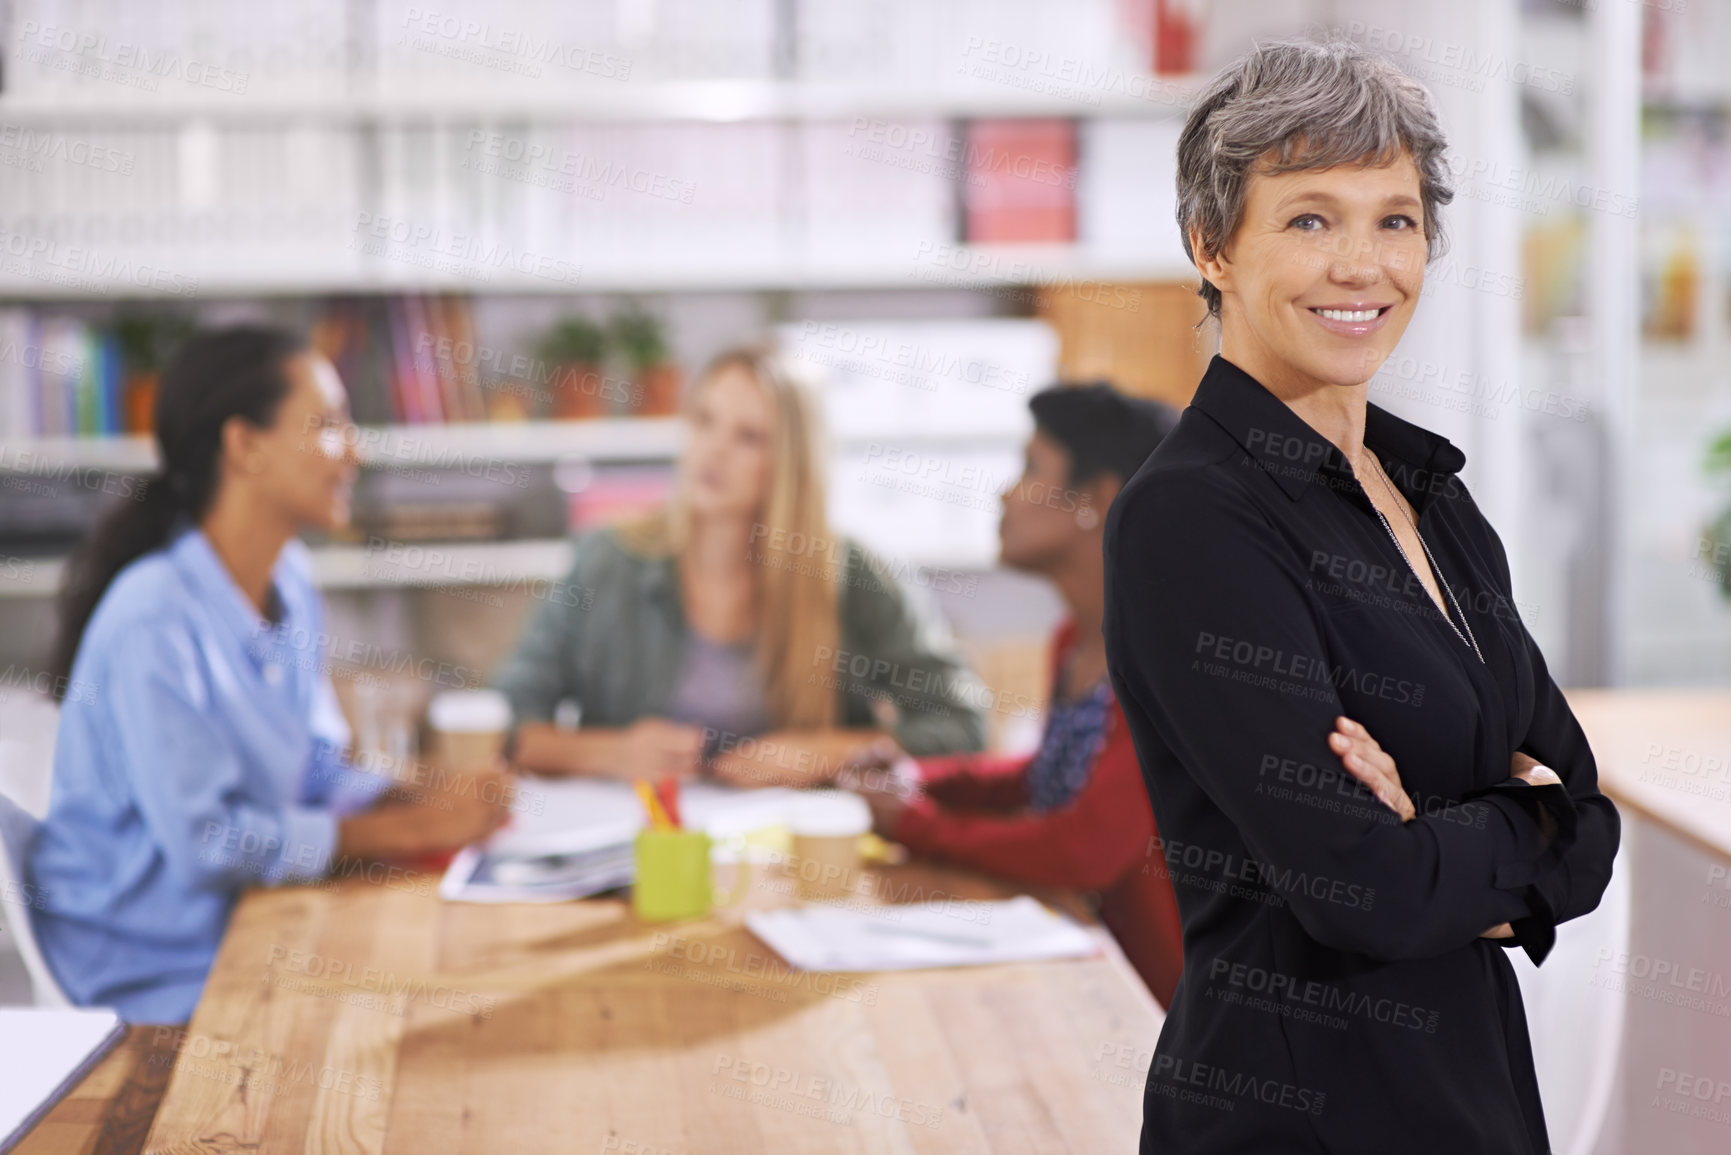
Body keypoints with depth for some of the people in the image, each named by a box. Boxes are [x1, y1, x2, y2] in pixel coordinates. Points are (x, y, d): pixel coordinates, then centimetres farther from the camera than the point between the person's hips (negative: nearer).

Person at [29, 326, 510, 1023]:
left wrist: (424, 801, -9)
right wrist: (409, 828, -19)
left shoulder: (290, 582, 7)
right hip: (151, 962, -8)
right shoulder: (154, 618, -22)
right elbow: (205, 840, -24)